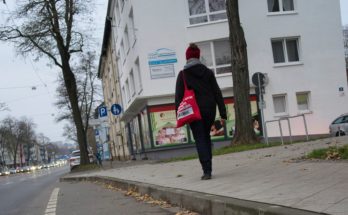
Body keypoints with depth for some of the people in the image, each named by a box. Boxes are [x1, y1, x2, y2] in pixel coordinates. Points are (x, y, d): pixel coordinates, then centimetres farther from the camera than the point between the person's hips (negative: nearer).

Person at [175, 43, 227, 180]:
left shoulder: (183, 74, -2)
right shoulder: (208, 72, 6)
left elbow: (178, 96, -6)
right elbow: (217, 92, 4)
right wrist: (222, 112, 6)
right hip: (209, 109, 3)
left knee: (200, 139, -1)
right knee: (206, 137, 17)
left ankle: (207, 170, -11)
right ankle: (208, 168, 16)